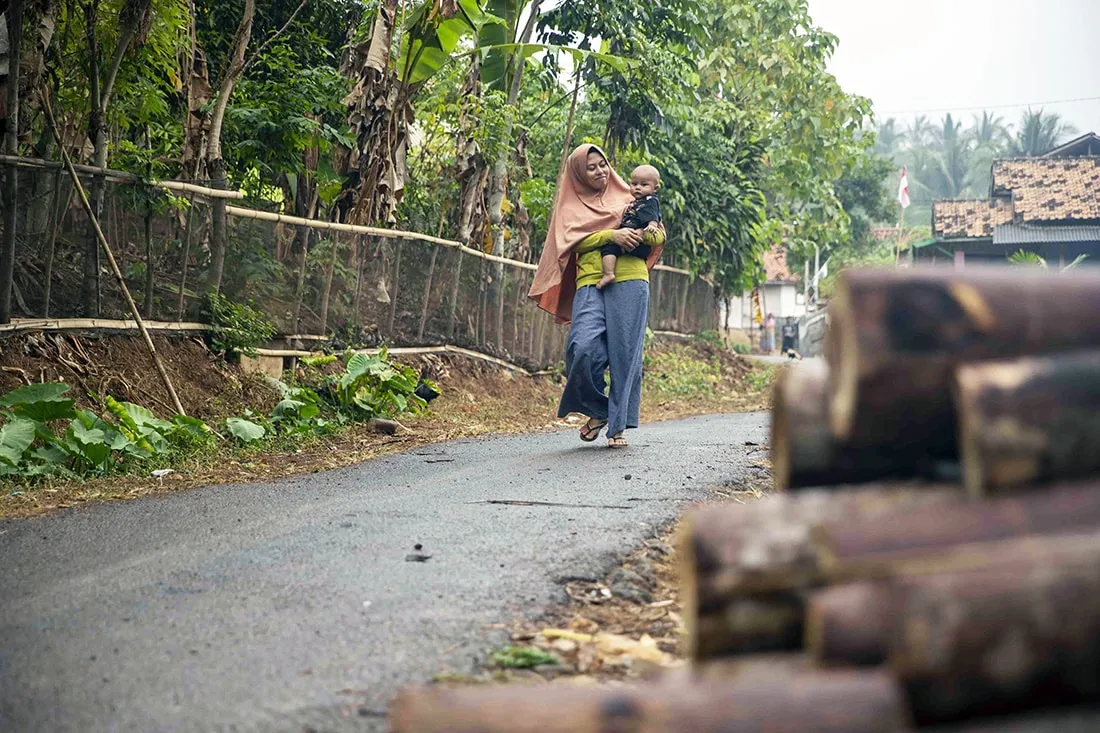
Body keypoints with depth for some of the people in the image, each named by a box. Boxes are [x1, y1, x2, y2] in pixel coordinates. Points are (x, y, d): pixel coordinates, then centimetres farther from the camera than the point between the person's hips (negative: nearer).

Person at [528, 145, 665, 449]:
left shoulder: (627, 198, 20)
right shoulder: (571, 207, 18)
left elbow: (659, 235, 16)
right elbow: (574, 240, -1)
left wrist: (640, 234, -7)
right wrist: (611, 235, -16)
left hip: (629, 280, 1)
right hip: (589, 282, 0)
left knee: (624, 353, -6)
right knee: (583, 347, -20)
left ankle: (618, 426, 2)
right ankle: (597, 411, 3)